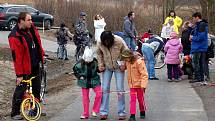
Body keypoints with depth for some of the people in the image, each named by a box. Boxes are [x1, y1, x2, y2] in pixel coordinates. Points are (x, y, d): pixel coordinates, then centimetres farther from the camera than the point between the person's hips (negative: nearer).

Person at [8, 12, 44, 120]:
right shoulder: (15, 36, -23)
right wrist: (19, 74, -22)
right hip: (25, 68, -8)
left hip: (35, 65, 8)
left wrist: (41, 56, 18)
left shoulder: (31, 29, 0)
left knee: (37, 87, 18)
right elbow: (17, 57, -23)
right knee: (20, 90, 0)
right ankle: (15, 113, 12)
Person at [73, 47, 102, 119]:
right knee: (85, 97, 4)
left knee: (99, 94, -11)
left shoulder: (95, 62, -10)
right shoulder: (81, 63, -13)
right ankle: (85, 114, 15)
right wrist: (79, 76, -7)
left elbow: (98, 69, 6)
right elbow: (75, 69, 1)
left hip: (94, 80, 1)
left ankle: (95, 111, 4)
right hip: (84, 82, -1)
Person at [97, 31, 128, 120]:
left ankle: (122, 113, 7)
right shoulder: (100, 43, -15)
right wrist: (100, 65, -4)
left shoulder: (119, 41, -23)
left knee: (120, 89, -1)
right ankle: (104, 112, 9)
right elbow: (99, 53, 4)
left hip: (118, 67, -2)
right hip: (107, 67, 2)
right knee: (105, 89, 2)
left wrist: (124, 65, -16)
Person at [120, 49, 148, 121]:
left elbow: (144, 74, -20)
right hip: (132, 85, 5)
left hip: (139, 85, -5)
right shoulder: (128, 62, 0)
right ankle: (132, 115, -2)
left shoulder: (139, 61, -20)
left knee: (141, 99, 11)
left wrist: (143, 85, -24)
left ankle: (142, 112, 31)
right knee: (132, 100, -2)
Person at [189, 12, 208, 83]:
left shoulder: (201, 25, -15)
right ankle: (202, 77, 15)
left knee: (195, 62, -7)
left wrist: (192, 37, -9)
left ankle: (197, 78, -6)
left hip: (198, 48, -10)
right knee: (201, 63, 11)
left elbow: (200, 37, -23)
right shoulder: (201, 24, 17)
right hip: (203, 48, 10)